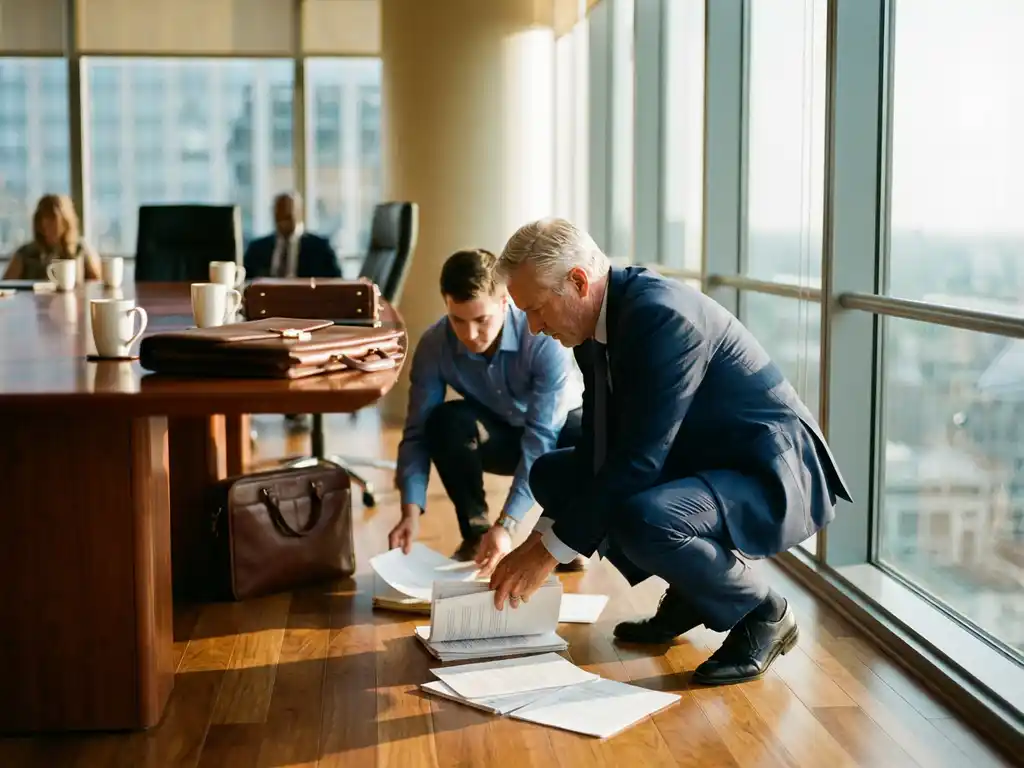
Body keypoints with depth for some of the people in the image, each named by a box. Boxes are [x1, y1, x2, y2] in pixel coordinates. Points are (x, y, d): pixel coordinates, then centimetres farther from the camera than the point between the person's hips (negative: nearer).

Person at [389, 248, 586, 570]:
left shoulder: (543, 338, -34)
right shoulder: (434, 345, -25)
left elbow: (542, 438, -37)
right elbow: (418, 432, -22)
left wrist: (506, 525, -44)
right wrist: (411, 512, -37)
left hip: (557, 428, -2)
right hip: (498, 435, 2)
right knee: (446, 421, -32)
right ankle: (475, 533, -9)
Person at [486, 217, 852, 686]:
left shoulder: (662, 316, -27)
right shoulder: (599, 319, 1)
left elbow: (638, 461, -29)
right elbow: (598, 446, 7)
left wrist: (553, 549, -22)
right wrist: (543, 535, -2)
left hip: (774, 481, -10)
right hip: (701, 464, 10)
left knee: (640, 521, -36)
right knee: (550, 475, 8)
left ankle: (762, 613, -7)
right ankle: (689, 593, 14)